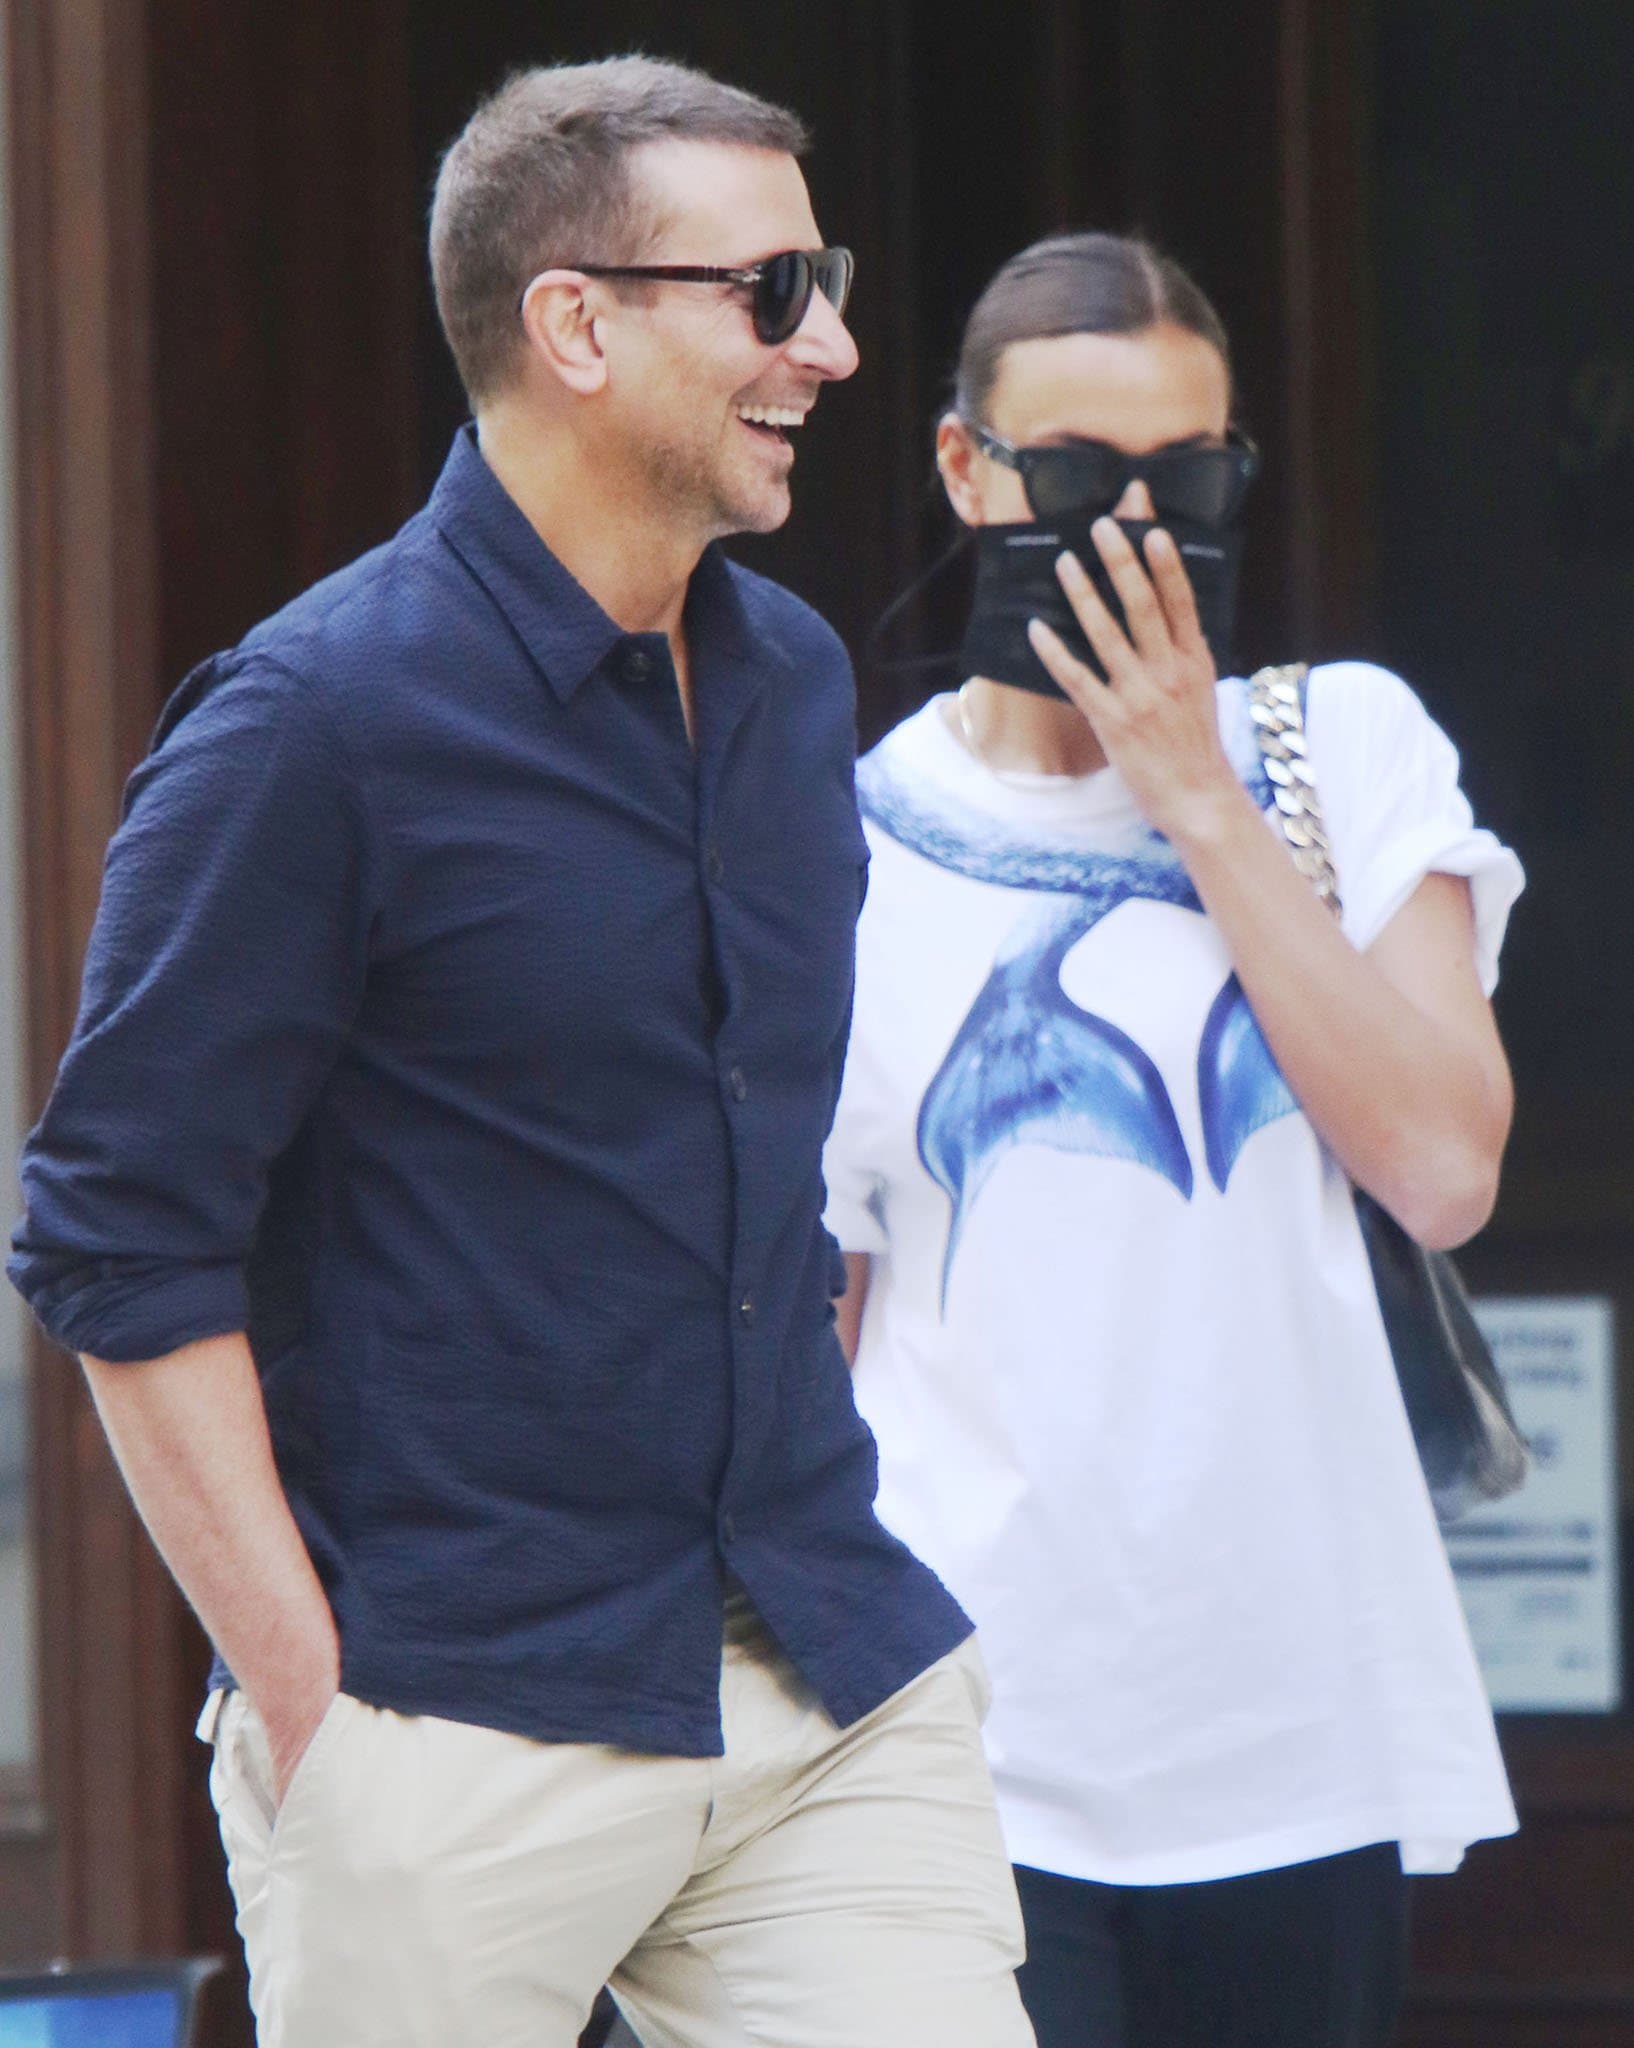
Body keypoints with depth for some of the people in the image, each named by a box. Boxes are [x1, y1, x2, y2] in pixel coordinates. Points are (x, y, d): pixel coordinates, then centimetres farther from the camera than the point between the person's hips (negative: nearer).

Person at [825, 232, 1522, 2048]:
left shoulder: (1345, 751, 7)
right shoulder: (848, 852, 3)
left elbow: (1443, 1170, -7)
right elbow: (792, 1335, 7)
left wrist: (1198, 803, -6)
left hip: (1304, 1740, 2)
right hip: (978, 1754, -2)